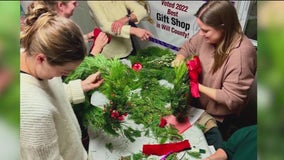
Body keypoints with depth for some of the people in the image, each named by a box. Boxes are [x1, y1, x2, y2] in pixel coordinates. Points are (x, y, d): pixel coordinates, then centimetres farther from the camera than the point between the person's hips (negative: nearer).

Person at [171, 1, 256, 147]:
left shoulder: (241, 53, -35)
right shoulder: (207, 36, -14)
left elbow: (231, 98, -30)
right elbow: (187, 47, 6)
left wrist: (198, 86, -25)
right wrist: (179, 59, -16)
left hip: (218, 119, -6)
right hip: (198, 105, 6)